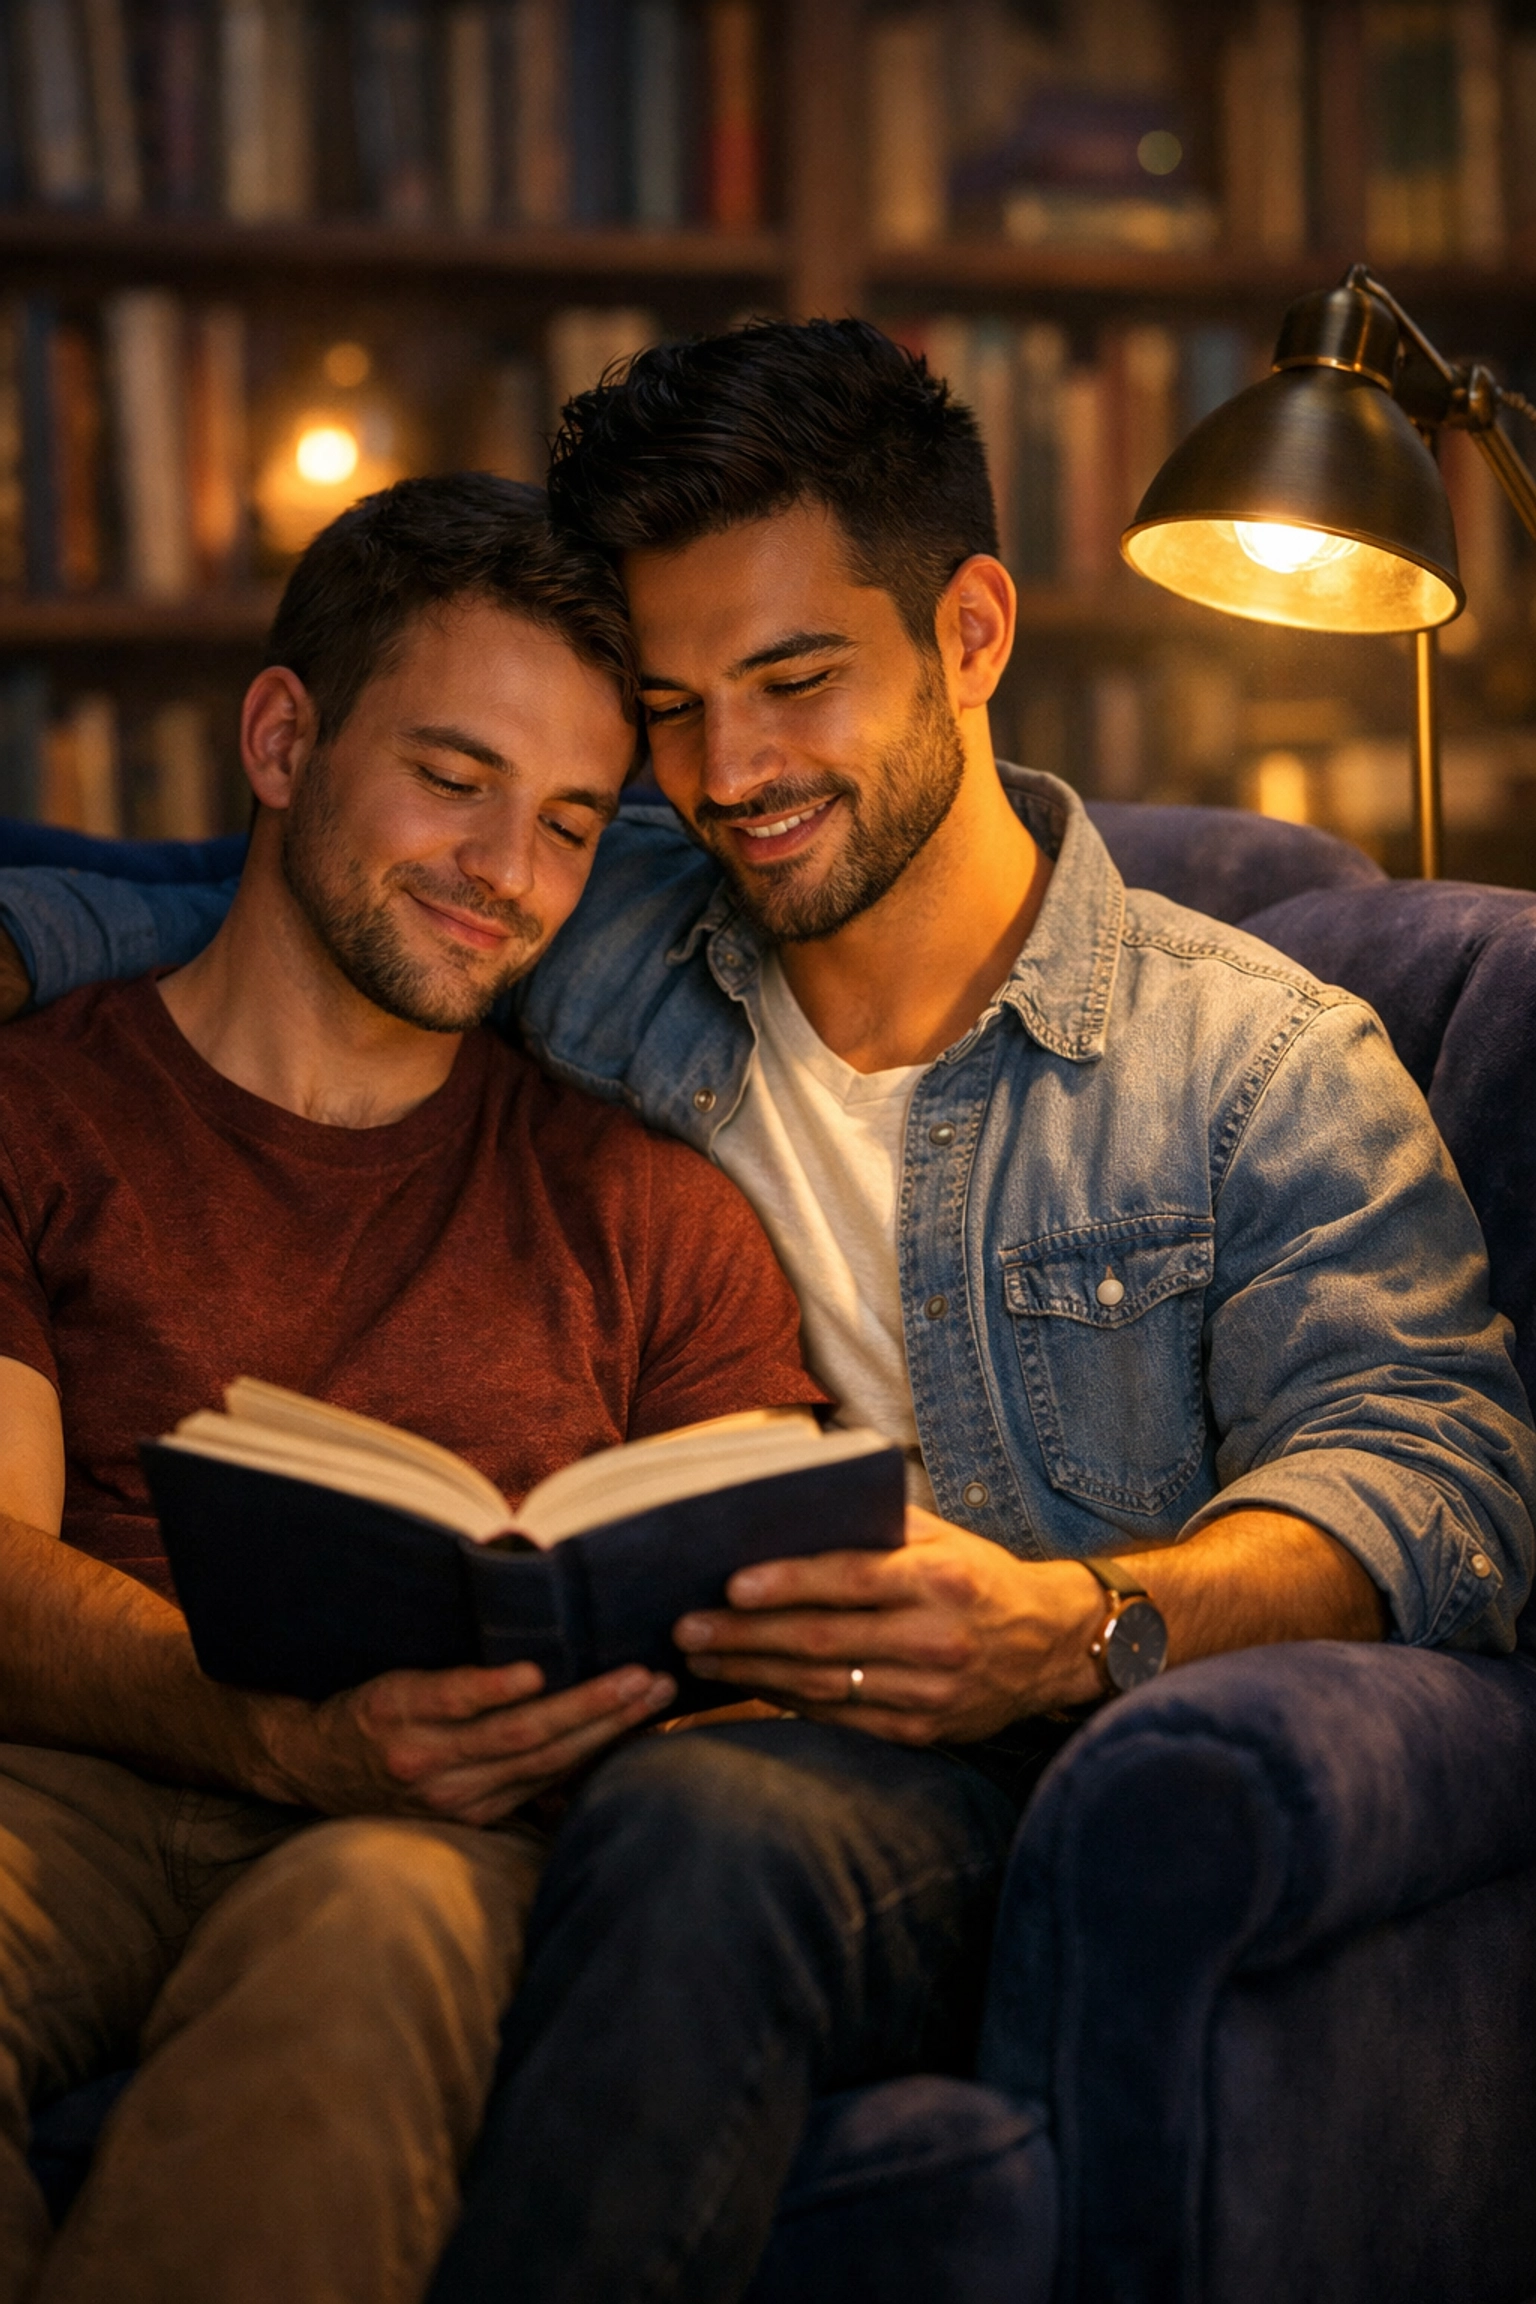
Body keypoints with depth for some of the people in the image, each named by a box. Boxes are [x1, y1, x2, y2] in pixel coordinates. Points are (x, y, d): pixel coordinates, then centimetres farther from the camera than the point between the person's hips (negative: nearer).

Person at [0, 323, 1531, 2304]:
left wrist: (1087, 1625, -22)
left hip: (997, 1796, -2)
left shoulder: (1263, 1063, 12)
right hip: (595, 1750, 3)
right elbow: (177, 924, 33)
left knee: (696, 1832, -39)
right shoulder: (592, 961, 22)